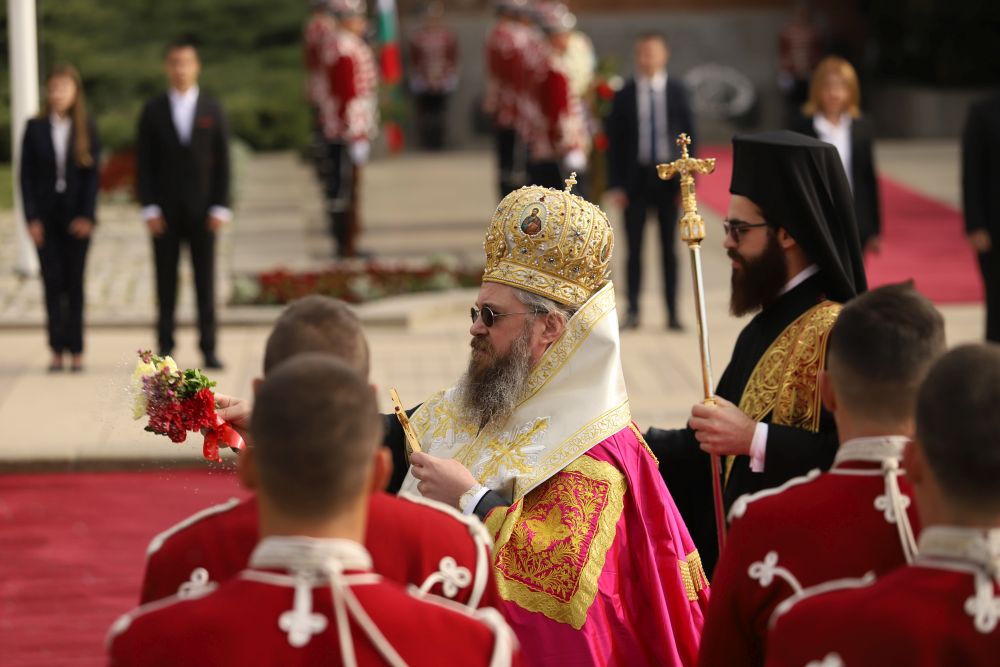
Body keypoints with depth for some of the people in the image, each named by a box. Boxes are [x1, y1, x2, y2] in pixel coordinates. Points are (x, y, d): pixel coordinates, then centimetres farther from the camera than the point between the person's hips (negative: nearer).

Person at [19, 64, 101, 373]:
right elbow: (25, 174, 3)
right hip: (46, 217, 0)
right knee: (53, 282, -1)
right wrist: (32, 218, -5)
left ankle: (75, 350, 6)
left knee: (74, 283, 2)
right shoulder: (35, 128, 4)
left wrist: (87, 216, -8)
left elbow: (93, 174, 1)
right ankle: (57, 349, 3)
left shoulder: (87, 129, 4)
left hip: (77, 217, 0)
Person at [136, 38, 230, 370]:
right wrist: (149, 208, -7)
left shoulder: (212, 110, 5)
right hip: (165, 211, 0)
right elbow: (144, 164, 2)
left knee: (205, 280, 1)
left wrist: (220, 208, -5)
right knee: (166, 281, 2)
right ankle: (166, 346, 8)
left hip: (201, 210, 0)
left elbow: (222, 163, 3)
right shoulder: (153, 111, 4)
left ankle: (208, 347, 5)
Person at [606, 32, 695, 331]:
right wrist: (616, 184, -4)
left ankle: (672, 312, 12)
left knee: (669, 248, 7)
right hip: (636, 177, 0)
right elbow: (615, 141, 1)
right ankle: (633, 310, 13)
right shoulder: (624, 95, -1)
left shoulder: (677, 91, 1)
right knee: (634, 248, 4)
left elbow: (689, 135, 2)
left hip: (668, 177, 0)